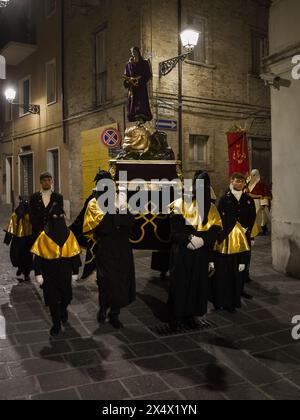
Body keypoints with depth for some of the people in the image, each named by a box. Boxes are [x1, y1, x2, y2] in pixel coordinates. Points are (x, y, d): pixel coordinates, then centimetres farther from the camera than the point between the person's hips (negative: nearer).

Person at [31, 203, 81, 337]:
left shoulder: (69, 234, -2)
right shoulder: (44, 235, -7)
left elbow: (75, 254, 2)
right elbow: (38, 255, -5)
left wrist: (75, 272, 2)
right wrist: (38, 274, -7)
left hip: (65, 272, 2)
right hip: (49, 273, -1)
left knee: (66, 296, 10)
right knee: (52, 298, 4)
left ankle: (63, 311, 45)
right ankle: (56, 324, 22)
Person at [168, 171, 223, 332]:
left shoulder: (211, 208, 10)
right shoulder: (180, 203, 0)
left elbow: (214, 230, 0)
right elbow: (176, 228, -8)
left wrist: (201, 240, -16)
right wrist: (188, 239, -21)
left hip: (201, 253, 3)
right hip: (182, 251, -3)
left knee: (197, 282, 6)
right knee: (179, 282, 0)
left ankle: (190, 314, 20)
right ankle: (176, 315, 11)